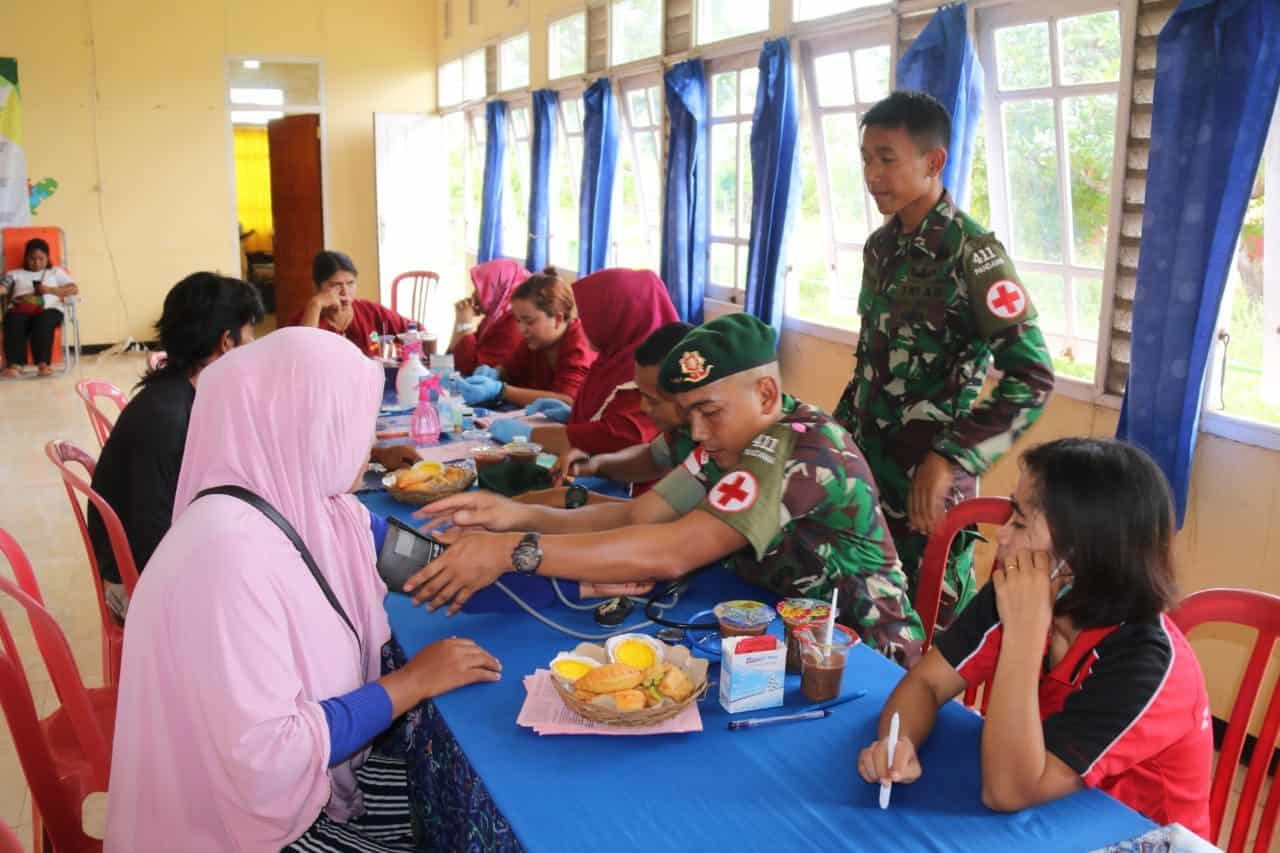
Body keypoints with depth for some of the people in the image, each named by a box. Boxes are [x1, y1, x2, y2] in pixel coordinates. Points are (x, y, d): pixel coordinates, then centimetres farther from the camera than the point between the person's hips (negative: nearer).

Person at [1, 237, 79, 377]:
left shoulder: (56, 272, 28)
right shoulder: (15, 274, 31)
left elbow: (74, 289, 13)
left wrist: (50, 290, -1)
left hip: (48, 309, -1)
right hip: (20, 310, 1)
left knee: (43, 322, -38)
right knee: (14, 323, -35)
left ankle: (43, 363, -49)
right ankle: (14, 364, -48)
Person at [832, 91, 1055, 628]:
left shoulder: (971, 251, -15)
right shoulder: (880, 246, 8)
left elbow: (1031, 377, -20)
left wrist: (949, 459, -25)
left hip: (927, 473, -6)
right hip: (866, 459, 7)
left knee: (933, 620, 4)